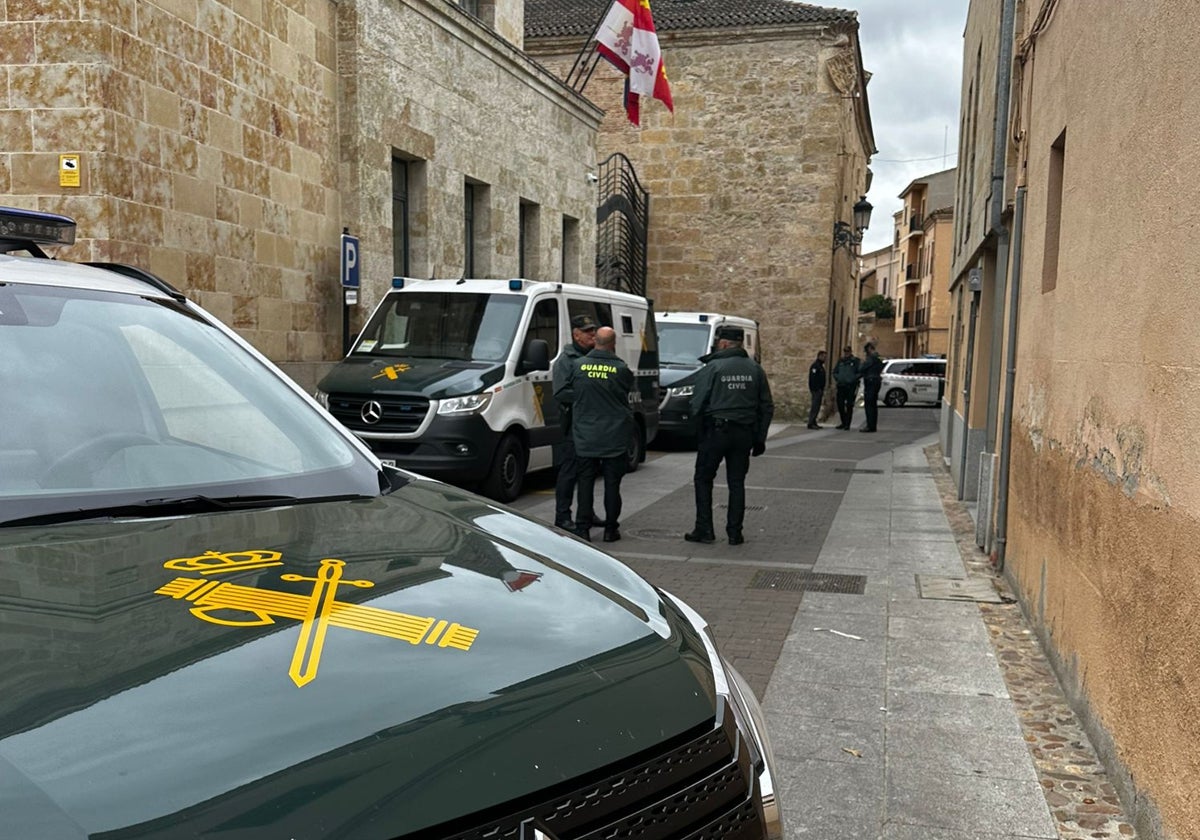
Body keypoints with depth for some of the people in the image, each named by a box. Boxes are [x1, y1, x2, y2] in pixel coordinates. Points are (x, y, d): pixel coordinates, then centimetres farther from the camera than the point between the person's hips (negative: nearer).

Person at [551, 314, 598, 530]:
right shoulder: (566, 360, -7)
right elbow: (560, 394, -16)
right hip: (572, 425, -7)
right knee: (569, 472, -4)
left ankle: (586, 514, 23)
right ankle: (562, 517, 3)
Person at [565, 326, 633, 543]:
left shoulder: (579, 365, -3)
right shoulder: (621, 369, -9)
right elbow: (628, 391, 3)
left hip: (585, 437, 2)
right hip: (614, 437, -1)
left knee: (585, 482, 9)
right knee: (612, 483, 7)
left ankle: (582, 528, 8)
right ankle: (611, 529, 12)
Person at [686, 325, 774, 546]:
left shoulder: (712, 368, -9)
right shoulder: (755, 369, 6)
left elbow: (697, 405, -10)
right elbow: (767, 407, 8)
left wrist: (701, 427, 9)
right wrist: (760, 438, 13)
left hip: (715, 431, -4)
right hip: (744, 433, 4)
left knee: (703, 479, 9)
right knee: (737, 482, 12)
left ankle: (704, 530, 7)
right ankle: (735, 533, 12)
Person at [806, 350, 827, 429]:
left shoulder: (820, 366, 19)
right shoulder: (815, 365, -12)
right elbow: (813, 378, -20)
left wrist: (822, 390, 17)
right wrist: (817, 389, -22)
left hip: (819, 390, 10)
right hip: (816, 390, -10)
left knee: (817, 406, 11)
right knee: (815, 406, -10)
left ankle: (813, 423, 15)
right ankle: (811, 423, -10)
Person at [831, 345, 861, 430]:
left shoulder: (855, 361, 0)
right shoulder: (840, 361, 13)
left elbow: (859, 373, -3)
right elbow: (835, 371, 19)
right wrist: (836, 379, 4)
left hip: (851, 387, -5)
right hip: (841, 386, 5)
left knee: (849, 406, -3)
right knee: (840, 404, 6)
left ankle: (847, 424, 2)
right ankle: (844, 423, 19)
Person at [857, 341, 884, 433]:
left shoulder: (871, 358, -13)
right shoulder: (878, 359, 19)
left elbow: (862, 369, -15)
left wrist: (861, 363, 5)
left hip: (871, 382, -10)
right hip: (876, 381, 10)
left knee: (868, 405, -10)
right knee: (873, 405, 12)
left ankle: (870, 426, -13)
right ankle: (872, 426, 15)